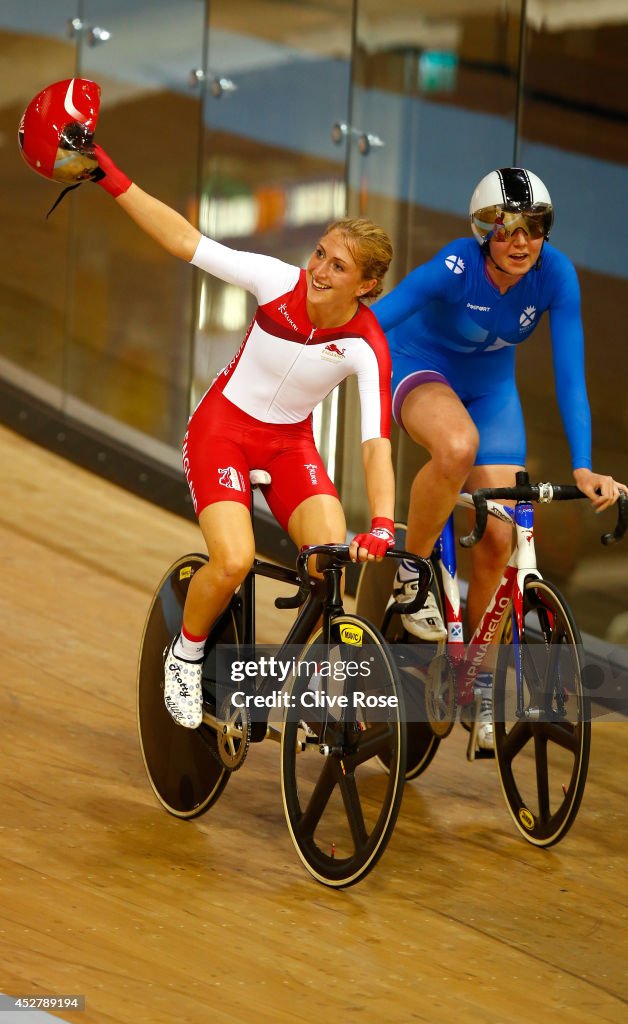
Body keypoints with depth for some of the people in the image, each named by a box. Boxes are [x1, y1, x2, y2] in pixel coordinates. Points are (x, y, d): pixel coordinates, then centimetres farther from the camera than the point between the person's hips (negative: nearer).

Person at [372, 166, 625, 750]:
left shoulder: (556, 274, -23)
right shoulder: (454, 269, -33)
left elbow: (569, 374, -21)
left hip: (490, 388, 4)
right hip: (420, 370, -4)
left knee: (499, 538, -4)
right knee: (458, 444, -40)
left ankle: (477, 683, 15)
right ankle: (411, 573, -17)